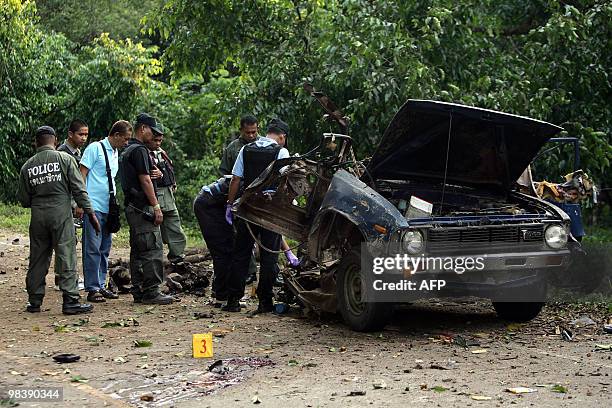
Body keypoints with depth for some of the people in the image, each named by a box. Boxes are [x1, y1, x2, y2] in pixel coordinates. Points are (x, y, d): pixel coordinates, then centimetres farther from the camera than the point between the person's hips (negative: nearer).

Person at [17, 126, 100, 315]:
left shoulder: (27, 166, 8)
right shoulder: (65, 159, -2)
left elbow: (23, 199, 11)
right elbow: (79, 189, -6)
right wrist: (90, 212, -1)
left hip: (38, 216, 4)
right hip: (61, 214, -3)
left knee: (37, 259, 11)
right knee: (67, 256, -2)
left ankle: (34, 301, 16)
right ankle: (70, 301, -5)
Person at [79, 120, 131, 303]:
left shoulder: (116, 153, 18)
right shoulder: (95, 148, -6)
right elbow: (82, 175, -9)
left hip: (108, 208, 8)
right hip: (93, 207, -8)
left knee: (104, 249, 11)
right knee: (93, 248, -7)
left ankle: (101, 286, 18)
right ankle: (92, 289, -5)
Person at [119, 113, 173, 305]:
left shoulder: (126, 151, 20)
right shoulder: (140, 150, -12)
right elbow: (145, 180, -17)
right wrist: (156, 206, -16)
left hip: (131, 207, 11)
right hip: (143, 207, -11)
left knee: (138, 250, 12)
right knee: (153, 249, -9)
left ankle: (138, 292, 14)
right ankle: (151, 292, -10)